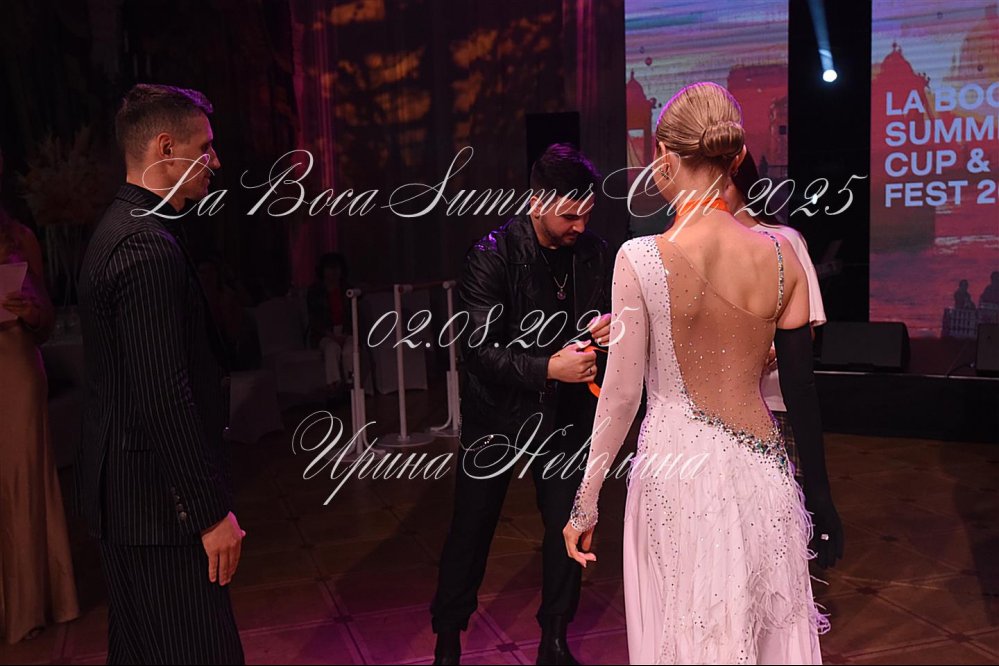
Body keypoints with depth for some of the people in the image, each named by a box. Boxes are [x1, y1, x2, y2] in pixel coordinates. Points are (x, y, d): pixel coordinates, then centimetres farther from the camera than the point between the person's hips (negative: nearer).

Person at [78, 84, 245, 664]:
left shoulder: (121, 229, 11)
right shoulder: (150, 248, -21)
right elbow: (164, 397, -26)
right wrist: (212, 510, -20)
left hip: (125, 492, 11)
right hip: (159, 503, -11)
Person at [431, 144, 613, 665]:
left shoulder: (593, 251, -3)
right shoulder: (492, 255, -17)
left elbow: (601, 314, 10)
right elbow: (480, 346, -21)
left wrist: (604, 328, -15)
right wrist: (548, 368, -32)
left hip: (565, 412, 4)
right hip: (498, 412, -4)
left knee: (568, 528, 10)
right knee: (471, 529, 8)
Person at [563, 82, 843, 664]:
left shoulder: (641, 258, -14)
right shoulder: (780, 255, -5)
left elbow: (621, 395, -12)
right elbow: (802, 390, -1)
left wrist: (586, 501, -1)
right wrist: (822, 500, 11)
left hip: (675, 471, -3)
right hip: (760, 474, 3)